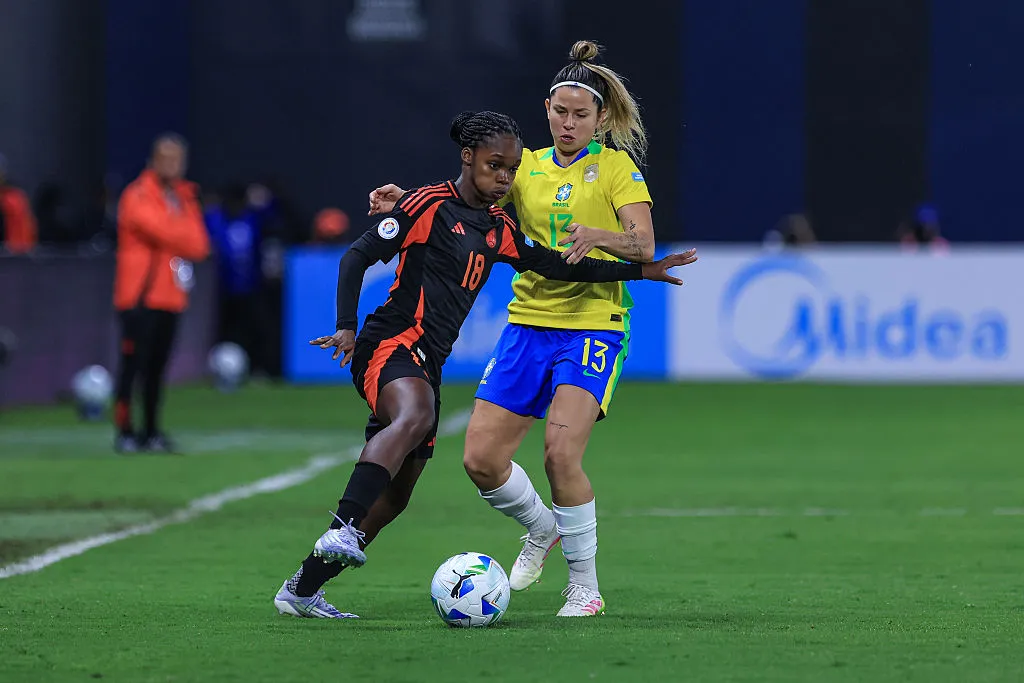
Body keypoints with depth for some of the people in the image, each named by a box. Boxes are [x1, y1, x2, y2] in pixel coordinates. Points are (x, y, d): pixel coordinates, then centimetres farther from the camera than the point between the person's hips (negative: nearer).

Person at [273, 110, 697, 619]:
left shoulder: (498, 229, 17)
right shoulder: (430, 206, -5)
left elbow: (554, 265, 22)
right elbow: (357, 257, -5)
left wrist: (642, 270, 18)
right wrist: (347, 326, -17)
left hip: (427, 366, 8)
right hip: (392, 345, -8)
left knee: (392, 497, 5)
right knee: (415, 416, -39)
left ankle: (301, 591, 14)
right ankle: (342, 531, -49)